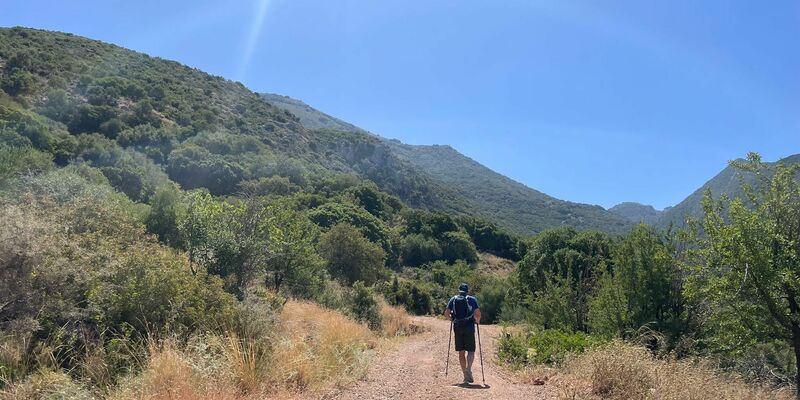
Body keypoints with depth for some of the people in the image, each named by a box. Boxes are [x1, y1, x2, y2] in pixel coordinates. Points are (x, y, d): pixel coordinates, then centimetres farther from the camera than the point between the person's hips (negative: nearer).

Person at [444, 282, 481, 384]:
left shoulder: (453, 299, 9)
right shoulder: (472, 299, 4)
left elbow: (446, 313, -1)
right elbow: (478, 313, -8)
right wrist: (477, 321, 10)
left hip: (457, 328, 2)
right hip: (469, 328, -2)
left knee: (461, 352, 9)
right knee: (471, 351, 6)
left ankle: (465, 376, 10)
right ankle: (468, 369, -19)